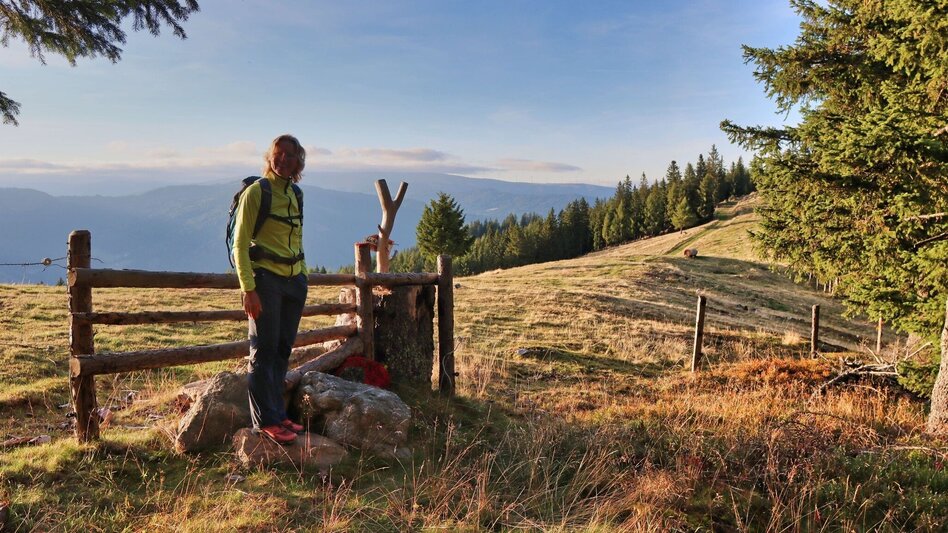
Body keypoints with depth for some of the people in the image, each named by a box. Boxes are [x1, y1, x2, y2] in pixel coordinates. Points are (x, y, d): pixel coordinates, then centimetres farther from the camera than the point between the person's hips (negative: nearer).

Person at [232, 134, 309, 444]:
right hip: (266, 278, -6)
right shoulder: (256, 192, -6)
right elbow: (240, 244, -10)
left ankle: (278, 414, 21)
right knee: (264, 351, -2)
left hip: (294, 280, 7)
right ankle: (265, 421, 6)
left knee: (283, 350, 11)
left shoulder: (295, 194, 13)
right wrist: (248, 289, -17)